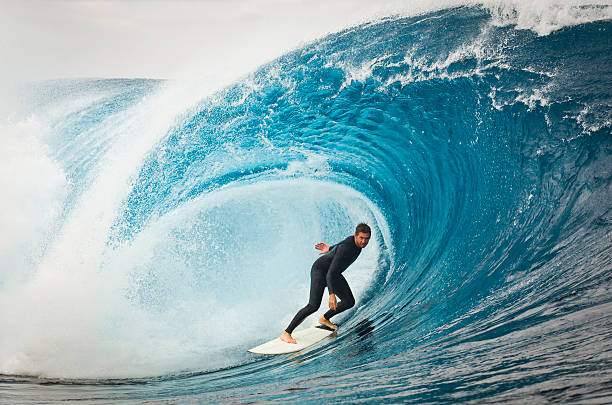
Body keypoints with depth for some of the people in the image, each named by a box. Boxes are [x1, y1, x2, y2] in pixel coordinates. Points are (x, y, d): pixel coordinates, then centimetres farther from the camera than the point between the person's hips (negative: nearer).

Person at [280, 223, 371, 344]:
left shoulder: (357, 241, -9)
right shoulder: (346, 249, -35)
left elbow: (343, 243, 17)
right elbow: (331, 274, -39)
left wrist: (331, 249, 30)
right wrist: (332, 294, -48)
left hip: (333, 273, 9)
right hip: (320, 270, -9)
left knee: (349, 302, 4)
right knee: (314, 305, -24)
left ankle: (324, 319, 27)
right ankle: (286, 333, -21)